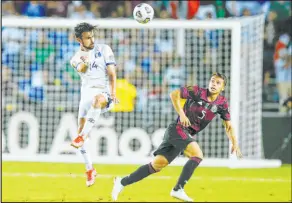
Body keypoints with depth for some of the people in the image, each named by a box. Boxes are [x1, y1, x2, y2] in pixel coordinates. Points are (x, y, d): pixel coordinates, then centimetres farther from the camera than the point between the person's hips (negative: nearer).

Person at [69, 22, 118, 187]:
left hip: (104, 93, -4)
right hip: (87, 92, 4)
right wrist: (83, 64, -40)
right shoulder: (77, 58, 10)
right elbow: (81, 69, -15)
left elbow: (111, 73, -3)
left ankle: (82, 137, -43)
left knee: (98, 99, -40)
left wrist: (113, 92, -19)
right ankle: (90, 170, 17)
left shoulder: (104, 50, 5)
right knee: (81, 128, 2)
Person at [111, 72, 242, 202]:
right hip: (178, 128, -6)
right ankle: (178, 190, -24)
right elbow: (174, 94, -8)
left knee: (157, 164, 2)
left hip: (188, 135, 6)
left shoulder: (222, 103, 4)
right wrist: (181, 114, -16)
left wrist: (234, 143, -1)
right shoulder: (198, 92, -11)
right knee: (197, 155, -26)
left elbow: (228, 125, 10)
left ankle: (122, 182, 8)